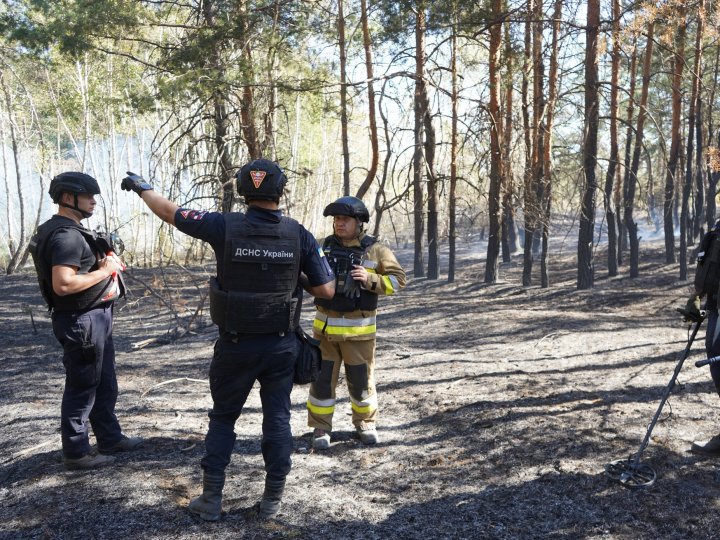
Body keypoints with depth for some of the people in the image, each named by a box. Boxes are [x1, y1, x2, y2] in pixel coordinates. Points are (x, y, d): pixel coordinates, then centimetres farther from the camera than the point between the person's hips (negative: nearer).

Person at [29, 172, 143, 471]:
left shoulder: (73, 231, 13)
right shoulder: (66, 235, -20)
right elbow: (62, 284, -29)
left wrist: (107, 264, 6)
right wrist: (103, 271, -19)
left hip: (96, 318, 11)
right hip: (82, 322, -11)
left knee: (105, 384, 19)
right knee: (82, 388, 2)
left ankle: (110, 438, 32)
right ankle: (76, 452, 15)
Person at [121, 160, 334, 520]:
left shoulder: (225, 227, -11)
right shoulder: (300, 235, -8)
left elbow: (169, 212, 2)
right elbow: (326, 291, -5)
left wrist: (142, 187, 20)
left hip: (235, 345, 0)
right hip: (281, 345, 1)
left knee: (222, 418, 16)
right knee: (277, 419, 12)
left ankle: (211, 499, 20)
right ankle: (273, 500, 18)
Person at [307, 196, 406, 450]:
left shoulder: (375, 250, -5)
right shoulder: (324, 246, 4)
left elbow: (398, 279, -5)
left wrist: (370, 279, -19)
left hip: (358, 329, -2)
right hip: (325, 326, 2)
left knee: (361, 379, 9)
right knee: (322, 378, 5)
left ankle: (365, 423, 29)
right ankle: (320, 428, 18)